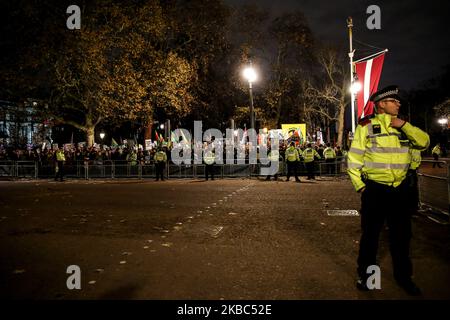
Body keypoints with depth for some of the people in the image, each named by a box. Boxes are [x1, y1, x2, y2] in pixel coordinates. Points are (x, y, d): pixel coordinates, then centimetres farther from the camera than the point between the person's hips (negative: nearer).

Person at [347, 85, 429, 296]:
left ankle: (403, 276, 33)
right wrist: (360, 186, -8)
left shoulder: (403, 126, 9)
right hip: (374, 189, -5)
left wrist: (404, 125, -11)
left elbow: (424, 143, -1)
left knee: (401, 234, 15)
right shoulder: (367, 126, -8)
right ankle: (365, 275, 25)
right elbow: (354, 159, -8)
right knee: (370, 234, 8)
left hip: (400, 189, 5)